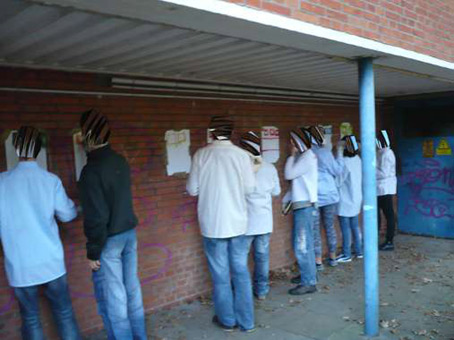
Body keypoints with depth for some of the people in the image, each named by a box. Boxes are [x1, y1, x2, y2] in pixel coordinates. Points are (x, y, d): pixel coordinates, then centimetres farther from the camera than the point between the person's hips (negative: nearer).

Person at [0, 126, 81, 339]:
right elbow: (67, 215, 1)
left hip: (19, 266, 0)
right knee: (64, 314, 12)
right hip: (51, 263, 0)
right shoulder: (51, 180, -8)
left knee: (30, 320, 13)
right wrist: (76, 206, 20)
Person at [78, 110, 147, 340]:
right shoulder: (120, 161, 3)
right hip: (129, 233, 8)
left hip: (109, 240, -7)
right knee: (132, 289, 17)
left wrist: (92, 252, -12)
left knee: (112, 298, 5)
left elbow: (97, 216, -20)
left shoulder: (91, 170, -20)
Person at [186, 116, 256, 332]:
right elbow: (249, 188, -2)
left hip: (212, 224, -1)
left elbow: (192, 190, -2)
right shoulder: (241, 155, -7)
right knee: (241, 272, 12)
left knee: (220, 274, 11)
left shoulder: (201, 155, -7)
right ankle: (246, 321, 21)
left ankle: (227, 320, 24)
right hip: (237, 222, 1)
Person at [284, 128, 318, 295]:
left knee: (302, 245, -8)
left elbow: (289, 174, -17)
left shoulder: (307, 156, -13)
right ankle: (308, 273, 29)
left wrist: (292, 154, -7)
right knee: (302, 243, 17)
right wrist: (288, 198, 13)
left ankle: (309, 282, -3)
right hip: (300, 204, 9)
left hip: (304, 205, -9)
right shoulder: (302, 156, 14)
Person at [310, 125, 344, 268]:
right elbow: (337, 171, 1)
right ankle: (332, 258, 24)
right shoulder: (325, 151, -5)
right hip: (329, 195, 2)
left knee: (315, 230, 4)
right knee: (330, 227, 15)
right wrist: (339, 156, 12)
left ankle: (318, 262, 6)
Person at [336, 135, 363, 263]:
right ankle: (359, 251, 24)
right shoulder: (358, 160, 2)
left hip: (345, 201, -7)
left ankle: (346, 255, 8)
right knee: (355, 226, 16)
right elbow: (360, 179, 9)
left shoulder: (344, 162, -21)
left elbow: (337, 182, -17)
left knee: (346, 228, 1)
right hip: (356, 200, 8)